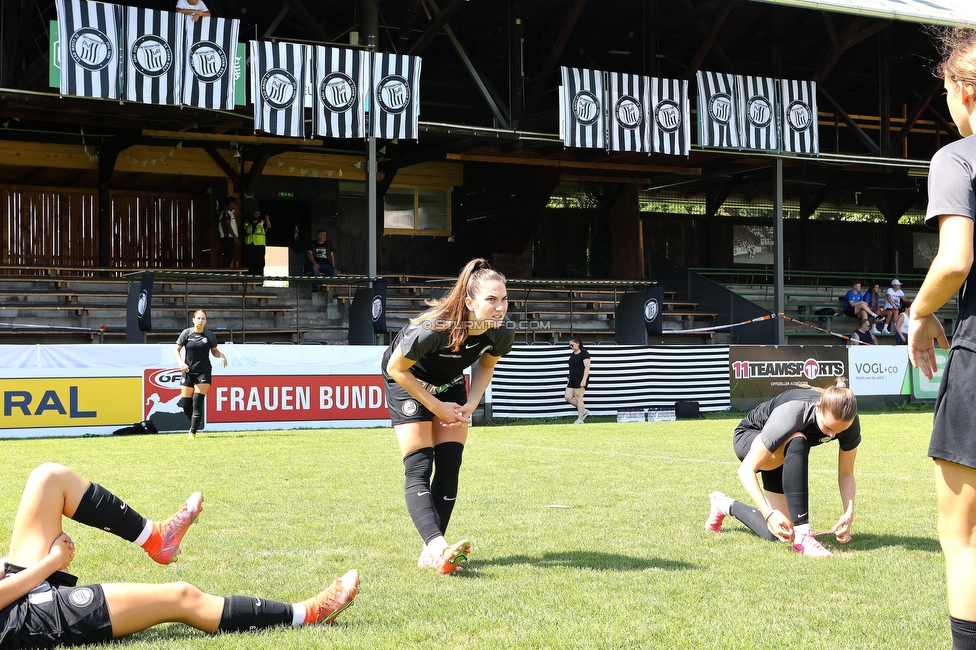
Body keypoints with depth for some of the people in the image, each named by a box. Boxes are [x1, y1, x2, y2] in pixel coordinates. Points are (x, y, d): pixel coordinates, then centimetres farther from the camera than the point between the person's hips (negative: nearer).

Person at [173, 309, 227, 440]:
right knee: (185, 402, 0)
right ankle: (193, 424, 29)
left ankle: (193, 432, -3)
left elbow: (214, 351, 15)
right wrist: (180, 362, -14)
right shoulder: (186, 333, -1)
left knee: (197, 402, -10)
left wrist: (221, 355, -7)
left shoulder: (210, 335, 1)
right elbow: (176, 350, 4)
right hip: (188, 371, 1)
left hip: (204, 372, -1)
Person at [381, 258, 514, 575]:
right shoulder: (433, 329, -39)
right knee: (419, 468, -17)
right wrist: (437, 407, -19)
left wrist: (470, 404, -12)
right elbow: (396, 368, -23)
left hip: (451, 384, 5)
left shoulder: (501, 334, -23)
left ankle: (431, 553, -1)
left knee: (449, 467, -4)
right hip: (408, 380, -5)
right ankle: (437, 545, -30)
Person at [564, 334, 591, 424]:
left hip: (581, 380, -9)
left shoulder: (584, 353, -11)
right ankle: (583, 411, 14)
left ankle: (580, 420, 1)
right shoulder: (573, 354, 15)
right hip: (573, 380, 9)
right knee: (568, 397, 2)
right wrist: (569, 379, 20)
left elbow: (587, 367, -16)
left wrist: (584, 380, -23)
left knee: (578, 399, -6)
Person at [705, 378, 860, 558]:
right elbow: (746, 470, -40)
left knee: (774, 534, -7)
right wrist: (769, 514, -49)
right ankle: (802, 535, -36)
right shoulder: (791, 413, -41)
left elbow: (846, 473, -12)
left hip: (781, 456, 5)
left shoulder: (848, 422, -27)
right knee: (797, 441, -40)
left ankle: (726, 505, 23)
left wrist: (849, 513, -28)